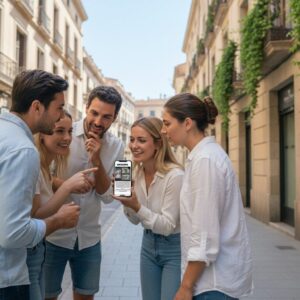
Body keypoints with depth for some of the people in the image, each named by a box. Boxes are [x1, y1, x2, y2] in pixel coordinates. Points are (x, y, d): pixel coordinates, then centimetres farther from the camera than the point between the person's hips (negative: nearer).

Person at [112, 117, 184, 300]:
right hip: (148, 245, 7)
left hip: (175, 249, -6)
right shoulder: (139, 173, -2)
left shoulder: (175, 175, -24)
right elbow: (136, 220, 5)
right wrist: (128, 203, -14)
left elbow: (168, 226, -22)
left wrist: (137, 206, -32)